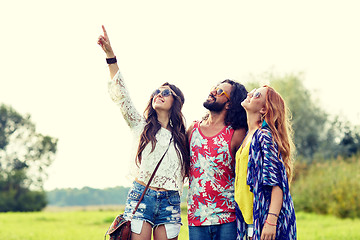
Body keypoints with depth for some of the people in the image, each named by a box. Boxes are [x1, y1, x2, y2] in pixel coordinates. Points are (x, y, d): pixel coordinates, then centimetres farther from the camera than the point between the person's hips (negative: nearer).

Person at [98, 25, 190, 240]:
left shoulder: (181, 136, 15)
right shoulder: (142, 126, 9)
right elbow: (121, 95, -2)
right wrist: (111, 56, -9)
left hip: (170, 202, 2)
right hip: (141, 197, -2)